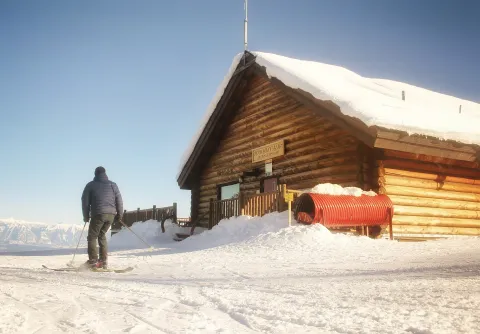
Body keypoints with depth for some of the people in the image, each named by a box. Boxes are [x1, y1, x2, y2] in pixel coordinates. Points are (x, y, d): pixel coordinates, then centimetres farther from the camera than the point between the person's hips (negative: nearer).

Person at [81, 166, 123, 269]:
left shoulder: (90, 185, 8)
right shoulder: (113, 185, 14)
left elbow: (85, 201, 6)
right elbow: (119, 200, 10)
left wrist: (86, 216, 12)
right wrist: (119, 215, 15)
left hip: (98, 214, -4)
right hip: (111, 214, 4)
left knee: (92, 237, 8)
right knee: (102, 235, 19)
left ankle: (93, 261, -1)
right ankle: (104, 260, 13)